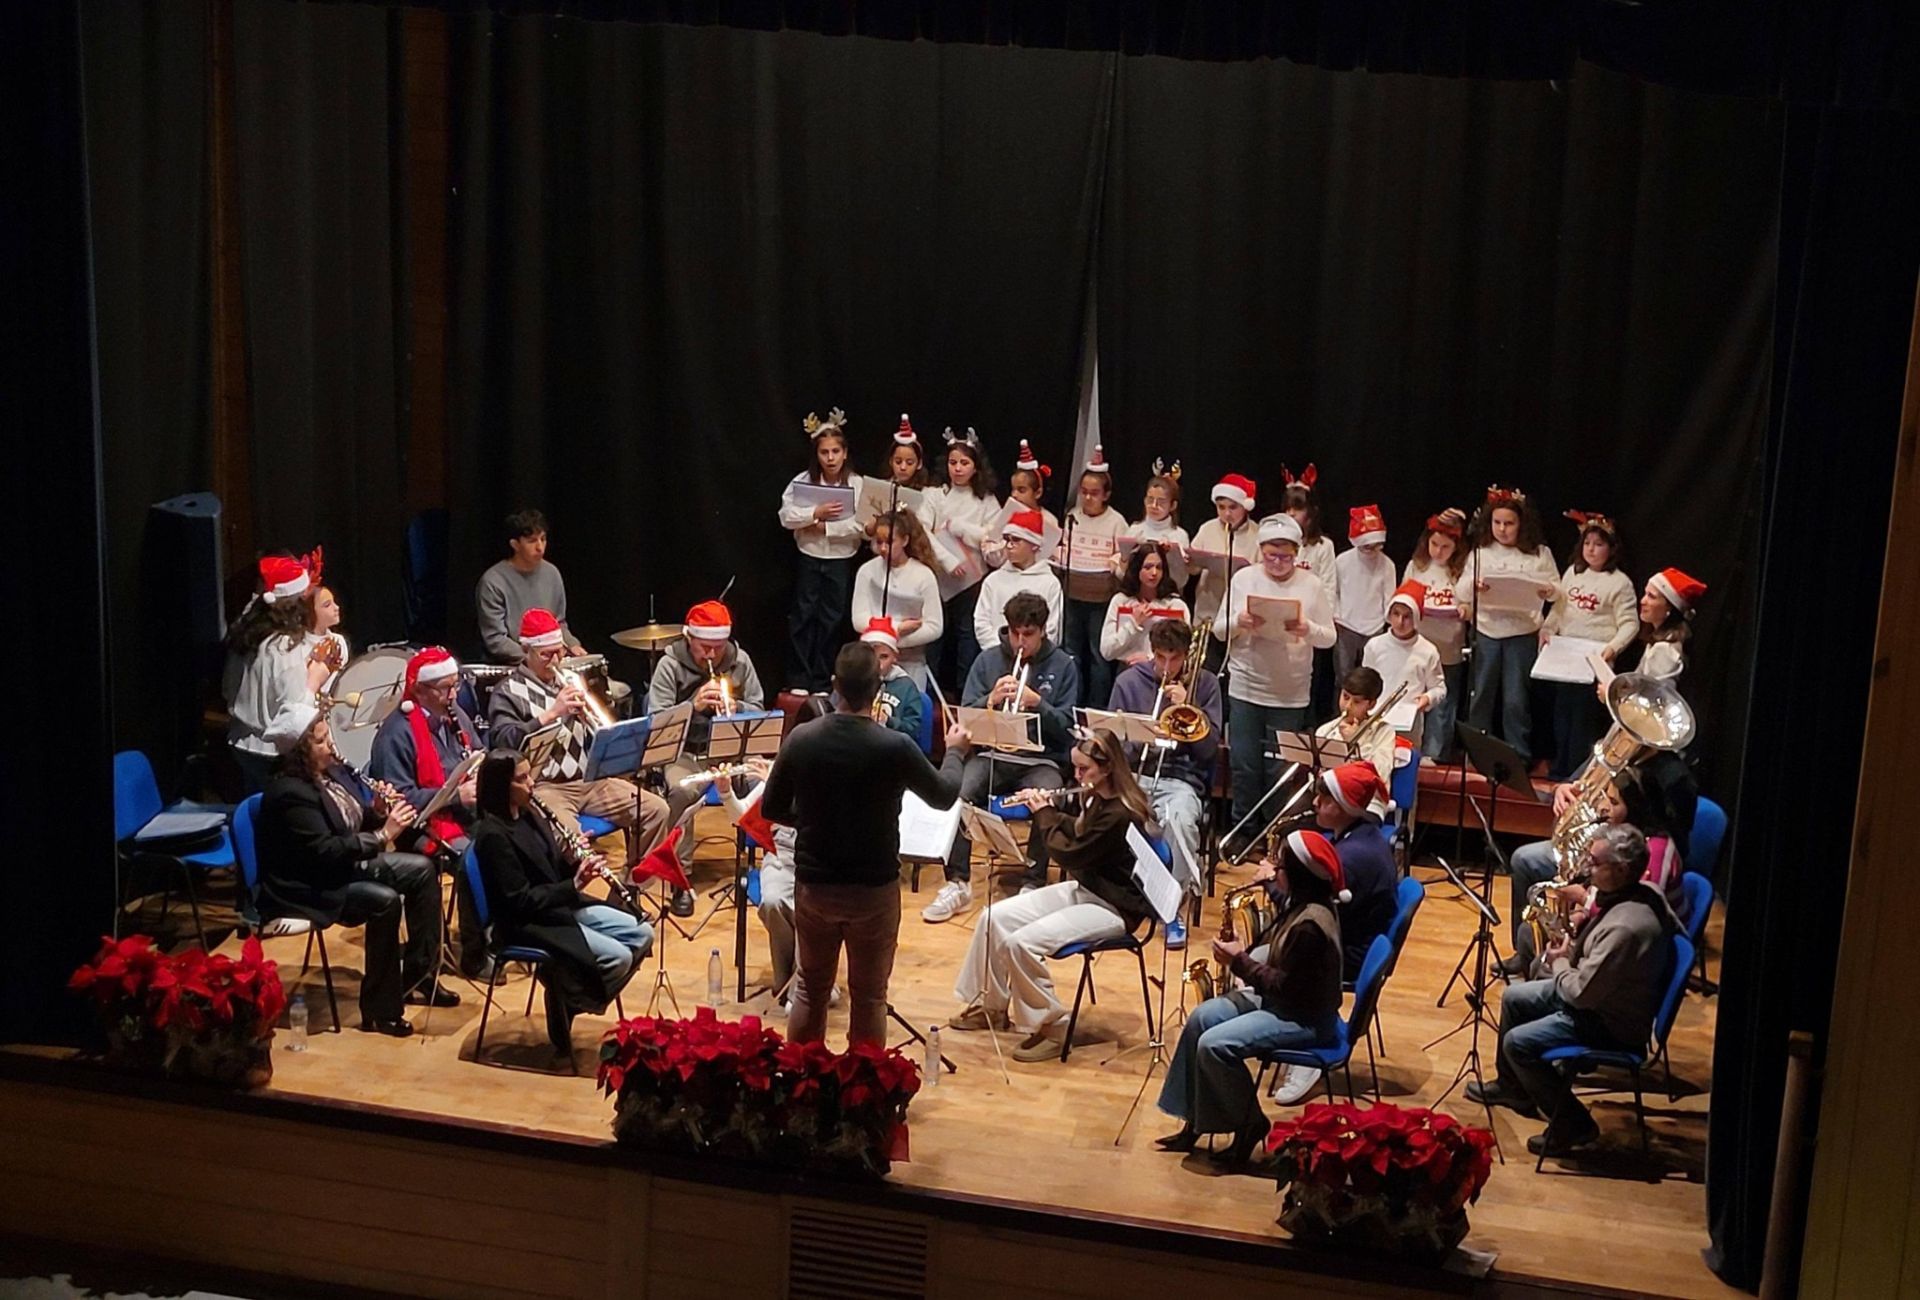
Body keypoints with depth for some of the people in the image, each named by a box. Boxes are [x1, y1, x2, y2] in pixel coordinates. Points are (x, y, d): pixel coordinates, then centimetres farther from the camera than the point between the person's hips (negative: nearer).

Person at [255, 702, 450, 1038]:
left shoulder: (330, 770, 2)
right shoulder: (289, 793, -25)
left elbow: (354, 823, 11)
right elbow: (325, 853, -30)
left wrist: (378, 812, -10)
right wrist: (383, 835, -29)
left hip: (344, 865, 10)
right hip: (306, 888, -10)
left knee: (421, 869, 2)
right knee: (385, 901, -30)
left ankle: (417, 975, 9)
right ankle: (379, 1011, -19)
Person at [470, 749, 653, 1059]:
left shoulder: (529, 814, 7)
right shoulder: (493, 835, -19)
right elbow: (519, 900, -21)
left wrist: (575, 863, -8)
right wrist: (574, 886, -24)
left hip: (562, 906, 9)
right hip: (526, 923, -9)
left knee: (642, 934, 1)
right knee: (618, 957, -23)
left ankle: (571, 994, 7)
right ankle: (565, 1006, -1)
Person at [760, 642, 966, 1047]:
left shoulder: (801, 738, -10)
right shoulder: (895, 748, -18)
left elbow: (772, 809, 2)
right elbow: (944, 796, 0)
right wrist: (954, 752, 19)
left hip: (813, 885, 3)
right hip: (874, 888, -3)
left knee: (811, 990, 19)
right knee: (868, 998, 10)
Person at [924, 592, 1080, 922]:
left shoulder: (1063, 665, 5)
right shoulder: (988, 660, 10)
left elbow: (1065, 727, -1)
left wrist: (1037, 702, -17)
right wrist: (991, 700, -15)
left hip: (1041, 759, -1)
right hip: (992, 755, 2)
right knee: (956, 792, -28)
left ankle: (1034, 884, -19)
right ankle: (957, 882, -16)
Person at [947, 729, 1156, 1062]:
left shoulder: (1120, 815, -25)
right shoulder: (1098, 800, 5)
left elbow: (1068, 853, -21)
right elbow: (1077, 834, 24)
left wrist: (1044, 814, -8)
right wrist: (1046, 810, 9)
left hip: (1113, 907, -10)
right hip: (1084, 890, 10)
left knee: (1022, 943, -26)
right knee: (995, 918, 1)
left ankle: (1051, 1029, -11)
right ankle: (991, 1005, 17)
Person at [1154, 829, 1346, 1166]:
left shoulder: (1310, 924, -28)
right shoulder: (1302, 903, 4)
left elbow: (1286, 986, -25)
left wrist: (1240, 961, -18)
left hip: (1304, 1018, -11)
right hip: (1281, 999, 11)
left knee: (1215, 1045, -23)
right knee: (1201, 1018, 0)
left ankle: (1249, 1125, -2)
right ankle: (1193, 1122, 6)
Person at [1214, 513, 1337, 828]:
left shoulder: (1311, 585, 1)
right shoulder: (1244, 578, 2)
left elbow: (1329, 638, 1)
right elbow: (1219, 629, 4)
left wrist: (1307, 629, -20)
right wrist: (1239, 622, -18)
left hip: (1291, 695, -1)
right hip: (1245, 690, 1)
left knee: (1279, 771, 4)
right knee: (1245, 767, 5)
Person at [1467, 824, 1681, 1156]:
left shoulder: (1624, 927, -37)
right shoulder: (1644, 893, -8)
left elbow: (1581, 993, -30)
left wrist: (1559, 962, -7)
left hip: (1610, 1023, -10)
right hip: (1599, 992, 10)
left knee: (1517, 1043, -12)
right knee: (1513, 998, 19)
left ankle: (1572, 1124, 3)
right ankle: (1511, 1086, 39)